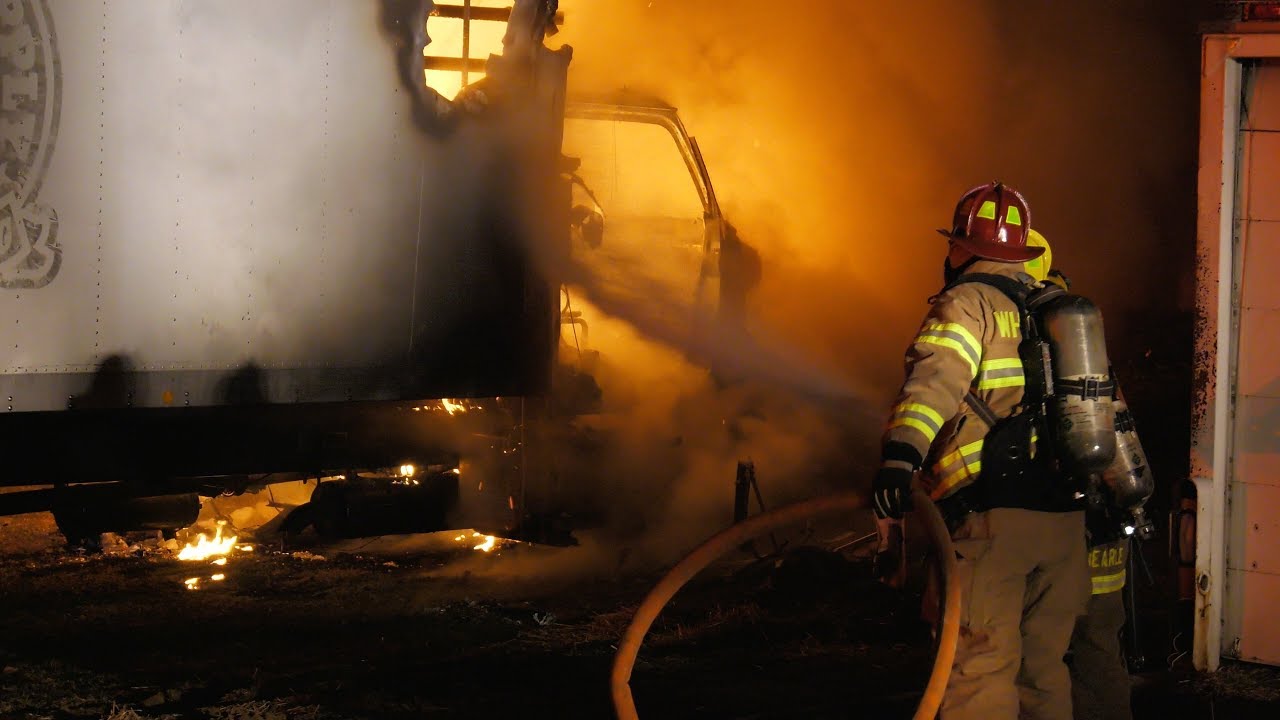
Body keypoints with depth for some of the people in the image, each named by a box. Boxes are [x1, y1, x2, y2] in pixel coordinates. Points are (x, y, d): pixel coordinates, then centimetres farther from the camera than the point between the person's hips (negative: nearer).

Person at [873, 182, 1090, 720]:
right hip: (1064, 514, 7)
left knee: (982, 665, -6)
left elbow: (936, 377, -23)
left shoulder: (967, 303, -3)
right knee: (1044, 665, 16)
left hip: (992, 514, -7)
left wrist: (899, 454, -37)